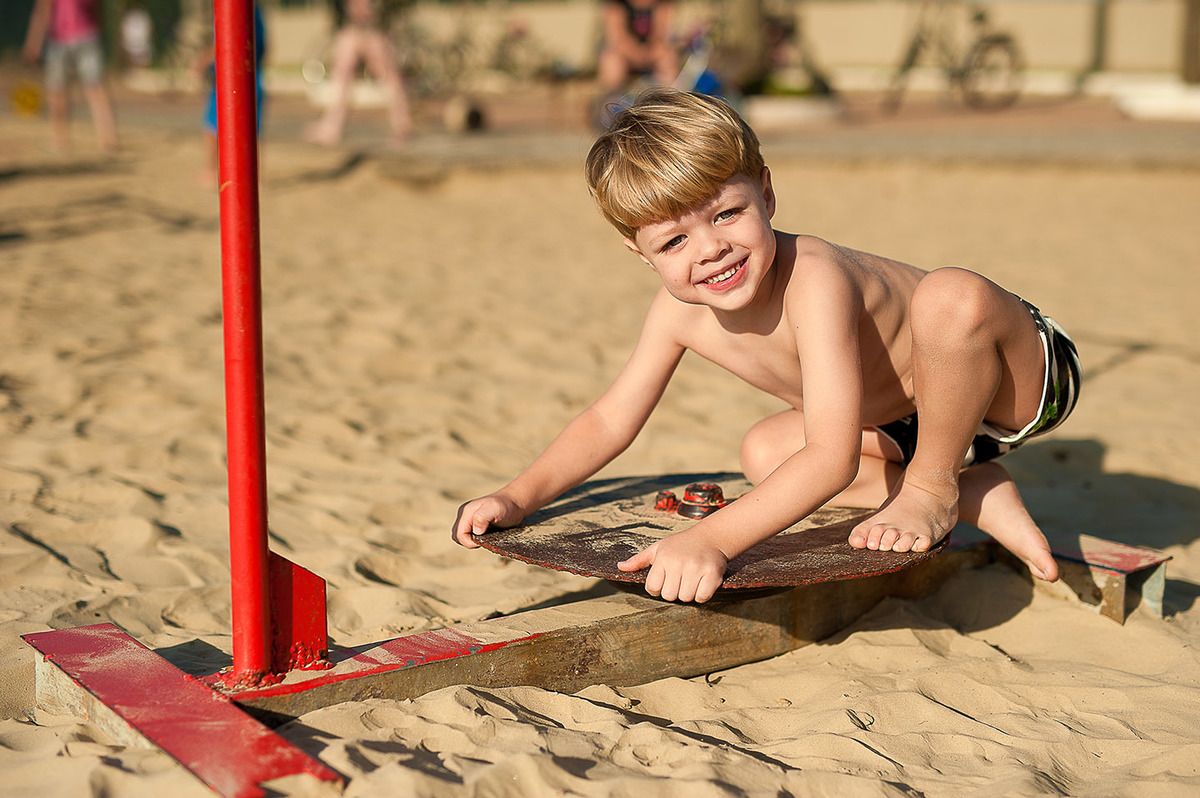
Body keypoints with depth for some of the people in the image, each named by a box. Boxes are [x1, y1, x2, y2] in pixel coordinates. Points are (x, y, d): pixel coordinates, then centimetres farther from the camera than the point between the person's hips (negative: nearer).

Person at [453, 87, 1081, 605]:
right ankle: (974, 496, 1)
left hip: (1025, 380, -7)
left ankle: (932, 487, -11)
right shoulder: (680, 309, -15)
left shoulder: (815, 280, -38)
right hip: (906, 421, 8)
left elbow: (832, 459, -44)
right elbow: (610, 421, -2)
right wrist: (517, 498, -15)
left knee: (949, 291, -38)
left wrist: (711, 539, -53)